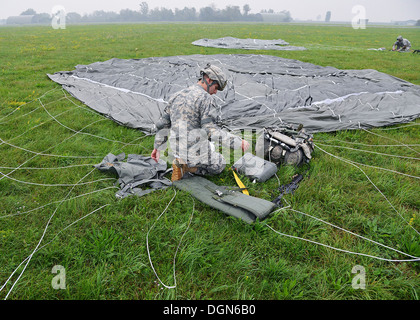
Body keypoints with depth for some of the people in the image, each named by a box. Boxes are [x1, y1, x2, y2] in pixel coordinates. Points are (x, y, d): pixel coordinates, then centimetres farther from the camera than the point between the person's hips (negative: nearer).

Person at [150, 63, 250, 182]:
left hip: (177, 150, 8)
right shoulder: (206, 98, -17)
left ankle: (181, 161, 11)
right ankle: (186, 165, -3)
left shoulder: (176, 96, 6)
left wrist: (157, 147, 20)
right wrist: (239, 143, -24)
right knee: (219, 166, 22)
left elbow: (162, 124, 10)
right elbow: (211, 130, -27)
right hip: (196, 152, -8)